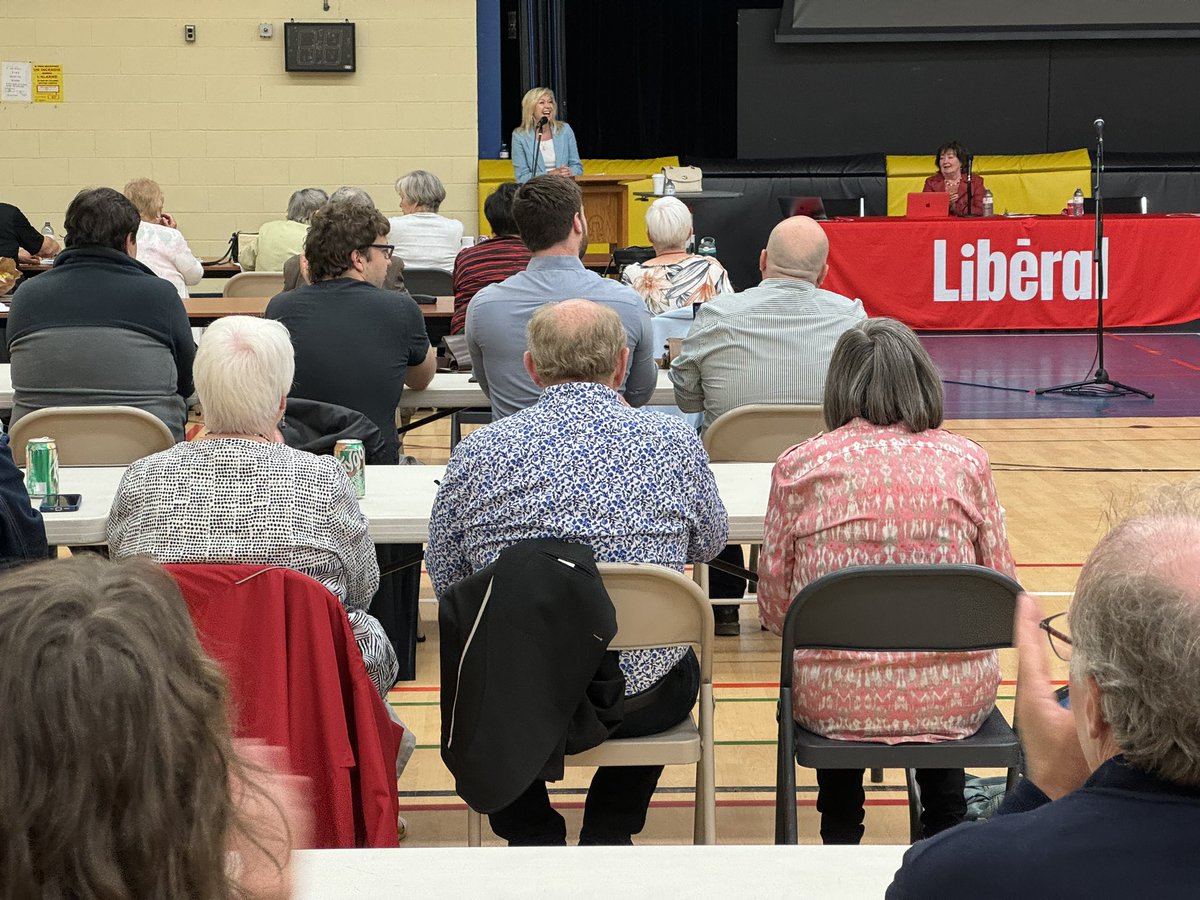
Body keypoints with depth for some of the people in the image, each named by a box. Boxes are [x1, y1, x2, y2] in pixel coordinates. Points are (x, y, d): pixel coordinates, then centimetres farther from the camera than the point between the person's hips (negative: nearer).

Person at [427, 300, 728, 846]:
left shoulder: (476, 451, -8)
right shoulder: (674, 442, -7)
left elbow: (444, 577, 4)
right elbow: (710, 543, 10)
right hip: (639, 701, 0)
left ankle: (532, 837, 29)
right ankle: (607, 835, 32)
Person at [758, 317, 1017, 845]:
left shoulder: (799, 467, -6)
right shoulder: (965, 462, -4)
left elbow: (775, 603, 0)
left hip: (838, 702, 0)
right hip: (955, 701, 1)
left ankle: (840, 836, 39)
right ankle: (946, 833, 40)